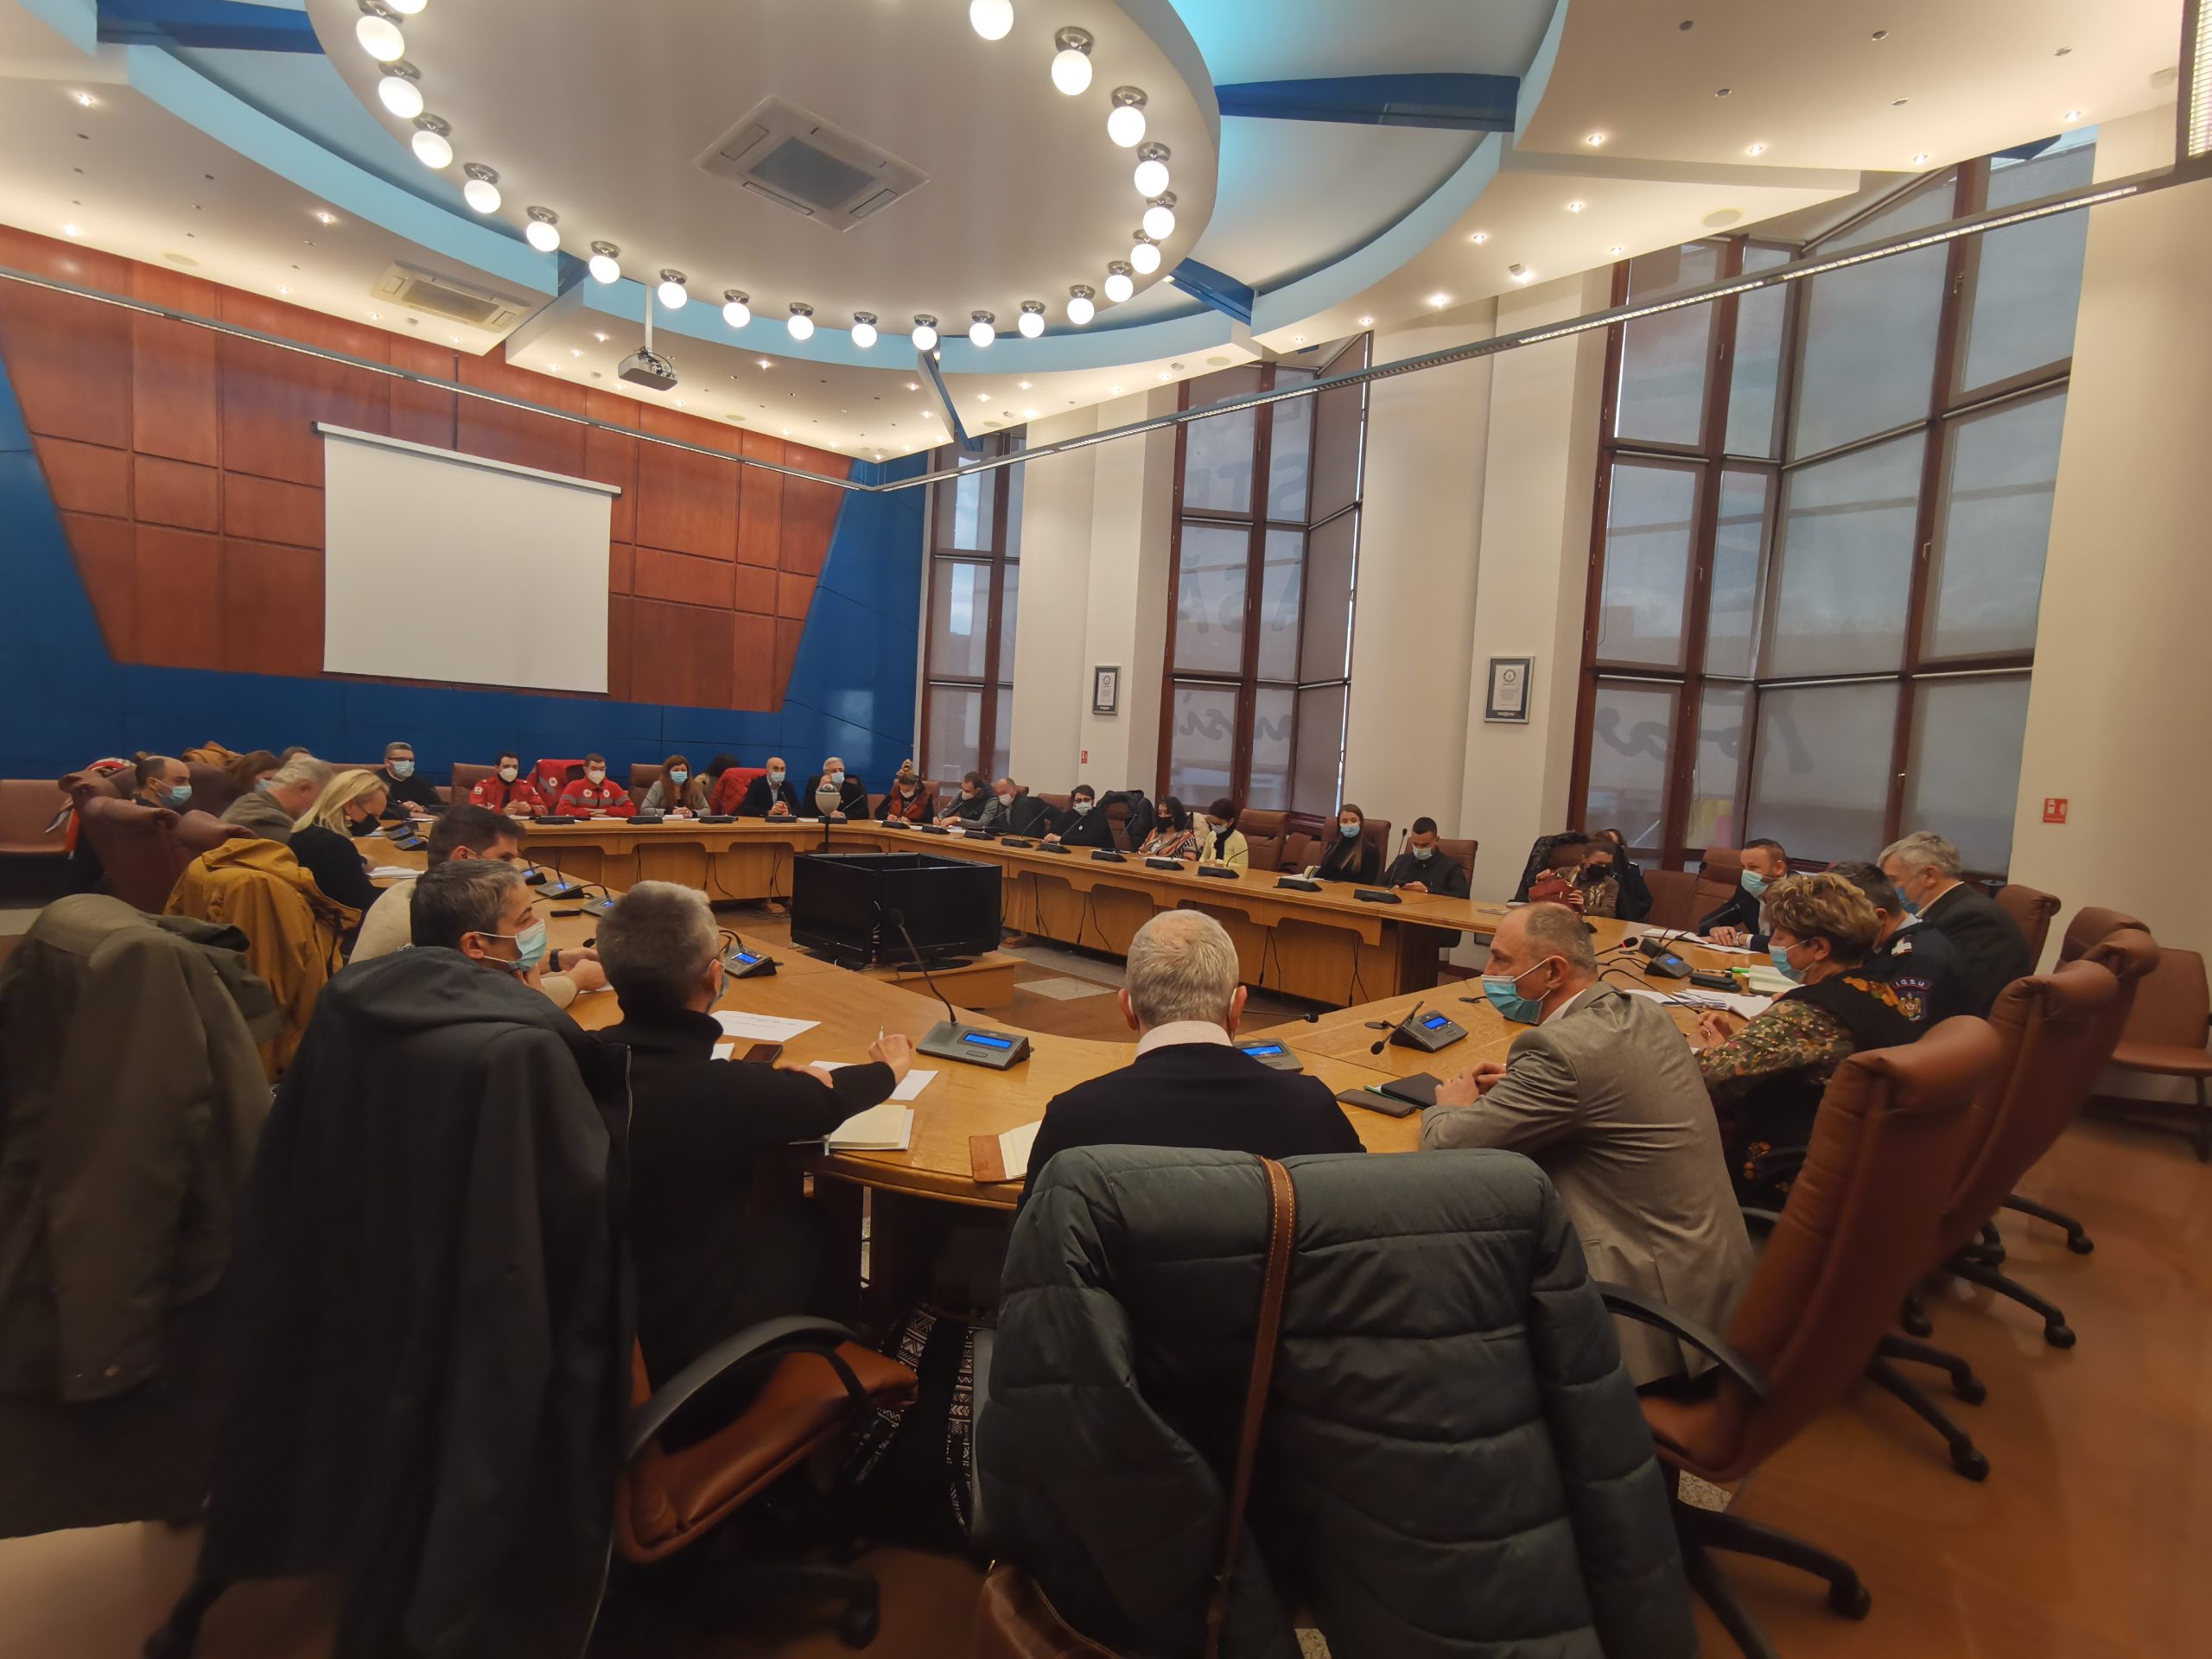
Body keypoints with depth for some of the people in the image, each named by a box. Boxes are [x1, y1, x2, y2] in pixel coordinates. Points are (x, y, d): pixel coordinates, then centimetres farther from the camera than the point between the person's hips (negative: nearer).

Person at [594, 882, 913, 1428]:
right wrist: (887, 1069, 13)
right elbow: (827, 1102, -8)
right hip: (690, 1351, -4)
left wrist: (788, 1084, 12)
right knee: (803, 1218, 16)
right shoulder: (725, 1092, -30)